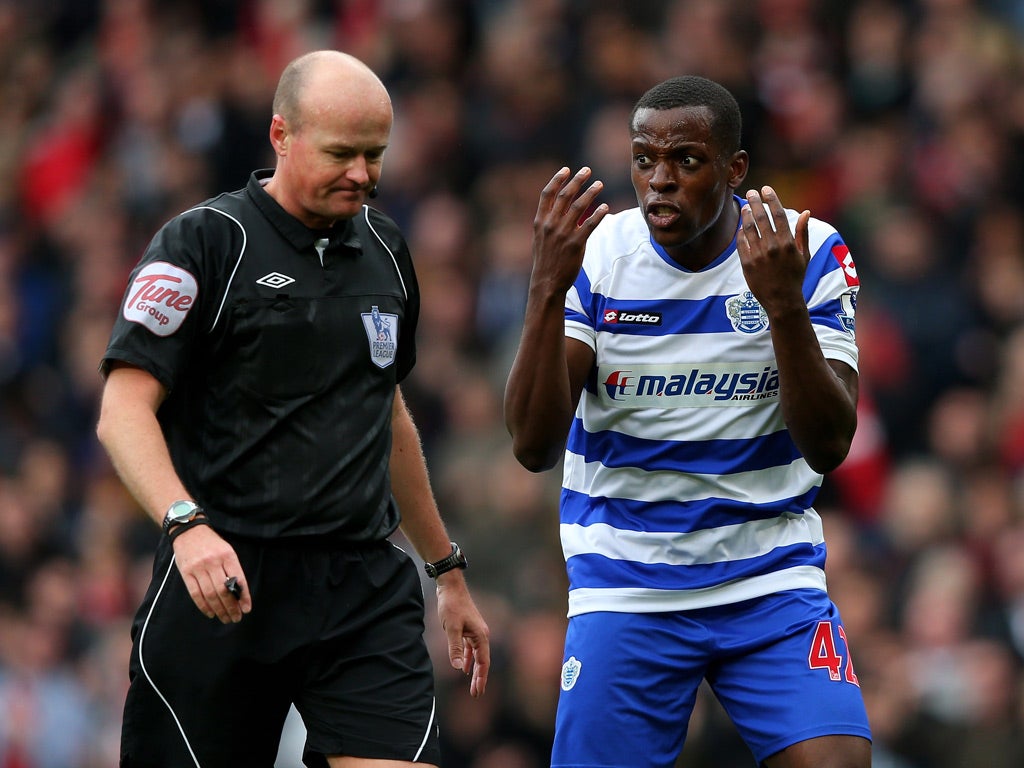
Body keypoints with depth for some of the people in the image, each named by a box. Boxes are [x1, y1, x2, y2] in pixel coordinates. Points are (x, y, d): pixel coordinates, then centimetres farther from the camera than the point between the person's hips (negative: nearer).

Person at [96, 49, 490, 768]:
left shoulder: (383, 247, 15)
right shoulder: (203, 243, -5)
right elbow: (124, 410, -11)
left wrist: (448, 571, 29)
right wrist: (186, 523, -28)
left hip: (366, 585, 4)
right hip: (221, 579, -4)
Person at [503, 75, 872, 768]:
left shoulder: (810, 254, -6)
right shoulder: (594, 253, -7)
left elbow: (828, 449, -13)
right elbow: (534, 447, -15)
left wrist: (784, 303, -26)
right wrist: (548, 288, -27)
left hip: (773, 579, 0)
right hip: (626, 590, 0)